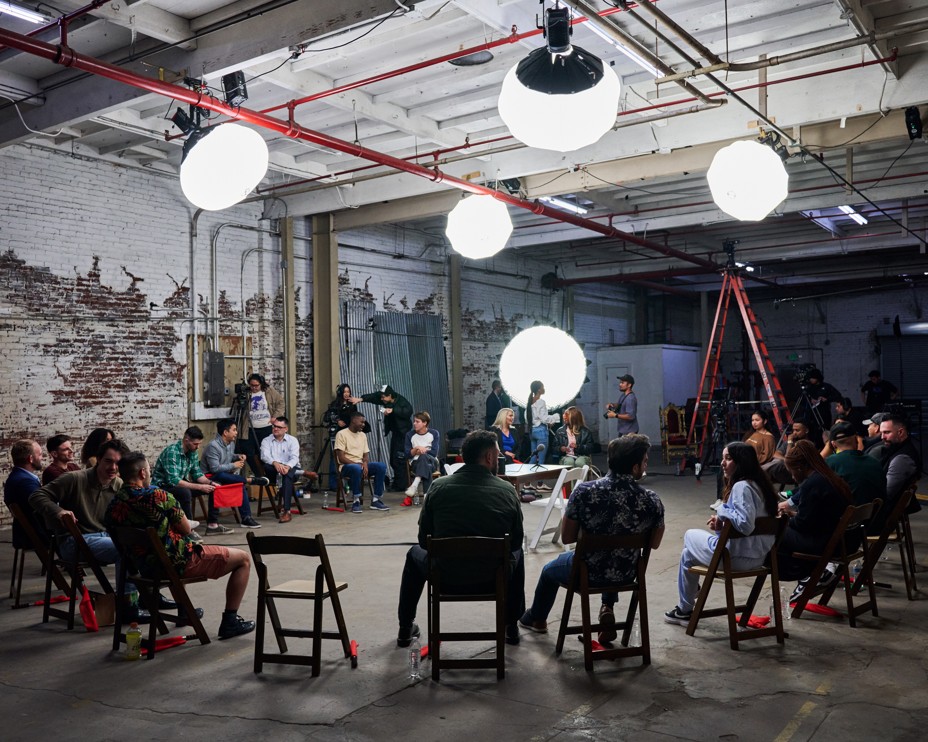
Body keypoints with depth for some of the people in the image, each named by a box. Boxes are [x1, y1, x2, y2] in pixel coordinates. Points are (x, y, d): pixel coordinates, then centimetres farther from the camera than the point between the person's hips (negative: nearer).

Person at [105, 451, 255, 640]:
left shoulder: (112, 507, -3)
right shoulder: (158, 497, -21)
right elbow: (186, 529, -9)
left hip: (146, 568, 8)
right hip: (178, 563, -7)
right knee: (244, 559, 5)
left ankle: (184, 610, 43)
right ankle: (230, 621, 6)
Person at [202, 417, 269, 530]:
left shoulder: (231, 443, 7)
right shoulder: (213, 446, -21)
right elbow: (215, 468, -27)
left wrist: (238, 456, 4)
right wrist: (233, 465, -19)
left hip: (226, 475, 8)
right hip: (210, 477, -8)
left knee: (240, 485, -19)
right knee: (221, 476, -40)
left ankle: (246, 518, -15)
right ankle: (250, 480, -26)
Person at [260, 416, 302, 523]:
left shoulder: (293, 440, 4)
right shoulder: (266, 441, 7)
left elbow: (294, 458, -10)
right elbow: (264, 456, -12)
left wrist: (288, 466, -34)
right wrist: (275, 463, -34)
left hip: (291, 468, -1)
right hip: (273, 470, 1)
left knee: (287, 475, -38)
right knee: (267, 466, -33)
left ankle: (286, 511, -43)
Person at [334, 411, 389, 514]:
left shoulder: (362, 435, 15)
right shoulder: (342, 434, -5)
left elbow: (366, 455, 13)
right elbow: (341, 458, -12)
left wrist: (365, 463, -11)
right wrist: (357, 463, -22)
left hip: (361, 465, 6)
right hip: (346, 466, -6)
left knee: (381, 466, -21)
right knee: (356, 468, -41)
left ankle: (376, 500, -18)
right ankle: (356, 501, -26)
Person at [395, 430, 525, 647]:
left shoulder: (439, 487, -7)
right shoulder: (508, 490, -7)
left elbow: (424, 540, 0)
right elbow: (516, 541, 1)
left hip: (446, 575, 0)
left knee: (414, 553, 33)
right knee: (516, 553, 34)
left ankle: (405, 629, 38)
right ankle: (512, 626, 38)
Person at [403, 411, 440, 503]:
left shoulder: (434, 433, 2)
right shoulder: (410, 435, 6)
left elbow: (434, 453, -6)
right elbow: (407, 455, 1)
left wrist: (420, 451, -3)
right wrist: (417, 448, -15)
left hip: (432, 462, -1)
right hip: (416, 463, 1)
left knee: (423, 457, -38)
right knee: (427, 467, -37)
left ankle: (415, 484, -52)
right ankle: (427, 495, -47)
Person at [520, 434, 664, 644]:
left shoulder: (583, 491, -24)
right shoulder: (652, 501, -19)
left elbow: (566, 537, -13)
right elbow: (654, 544, -2)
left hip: (587, 572, -2)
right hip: (626, 575, 2)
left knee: (549, 569, 34)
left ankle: (536, 619, 57)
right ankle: (608, 609, 30)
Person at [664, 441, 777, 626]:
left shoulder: (741, 487, -22)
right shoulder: (757, 484, 7)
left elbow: (745, 525, -33)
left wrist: (723, 510, -18)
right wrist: (722, 521, 4)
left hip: (737, 556, -9)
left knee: (687, 554, 14)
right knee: (691, 535, 25)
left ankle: (684, 611, 26)